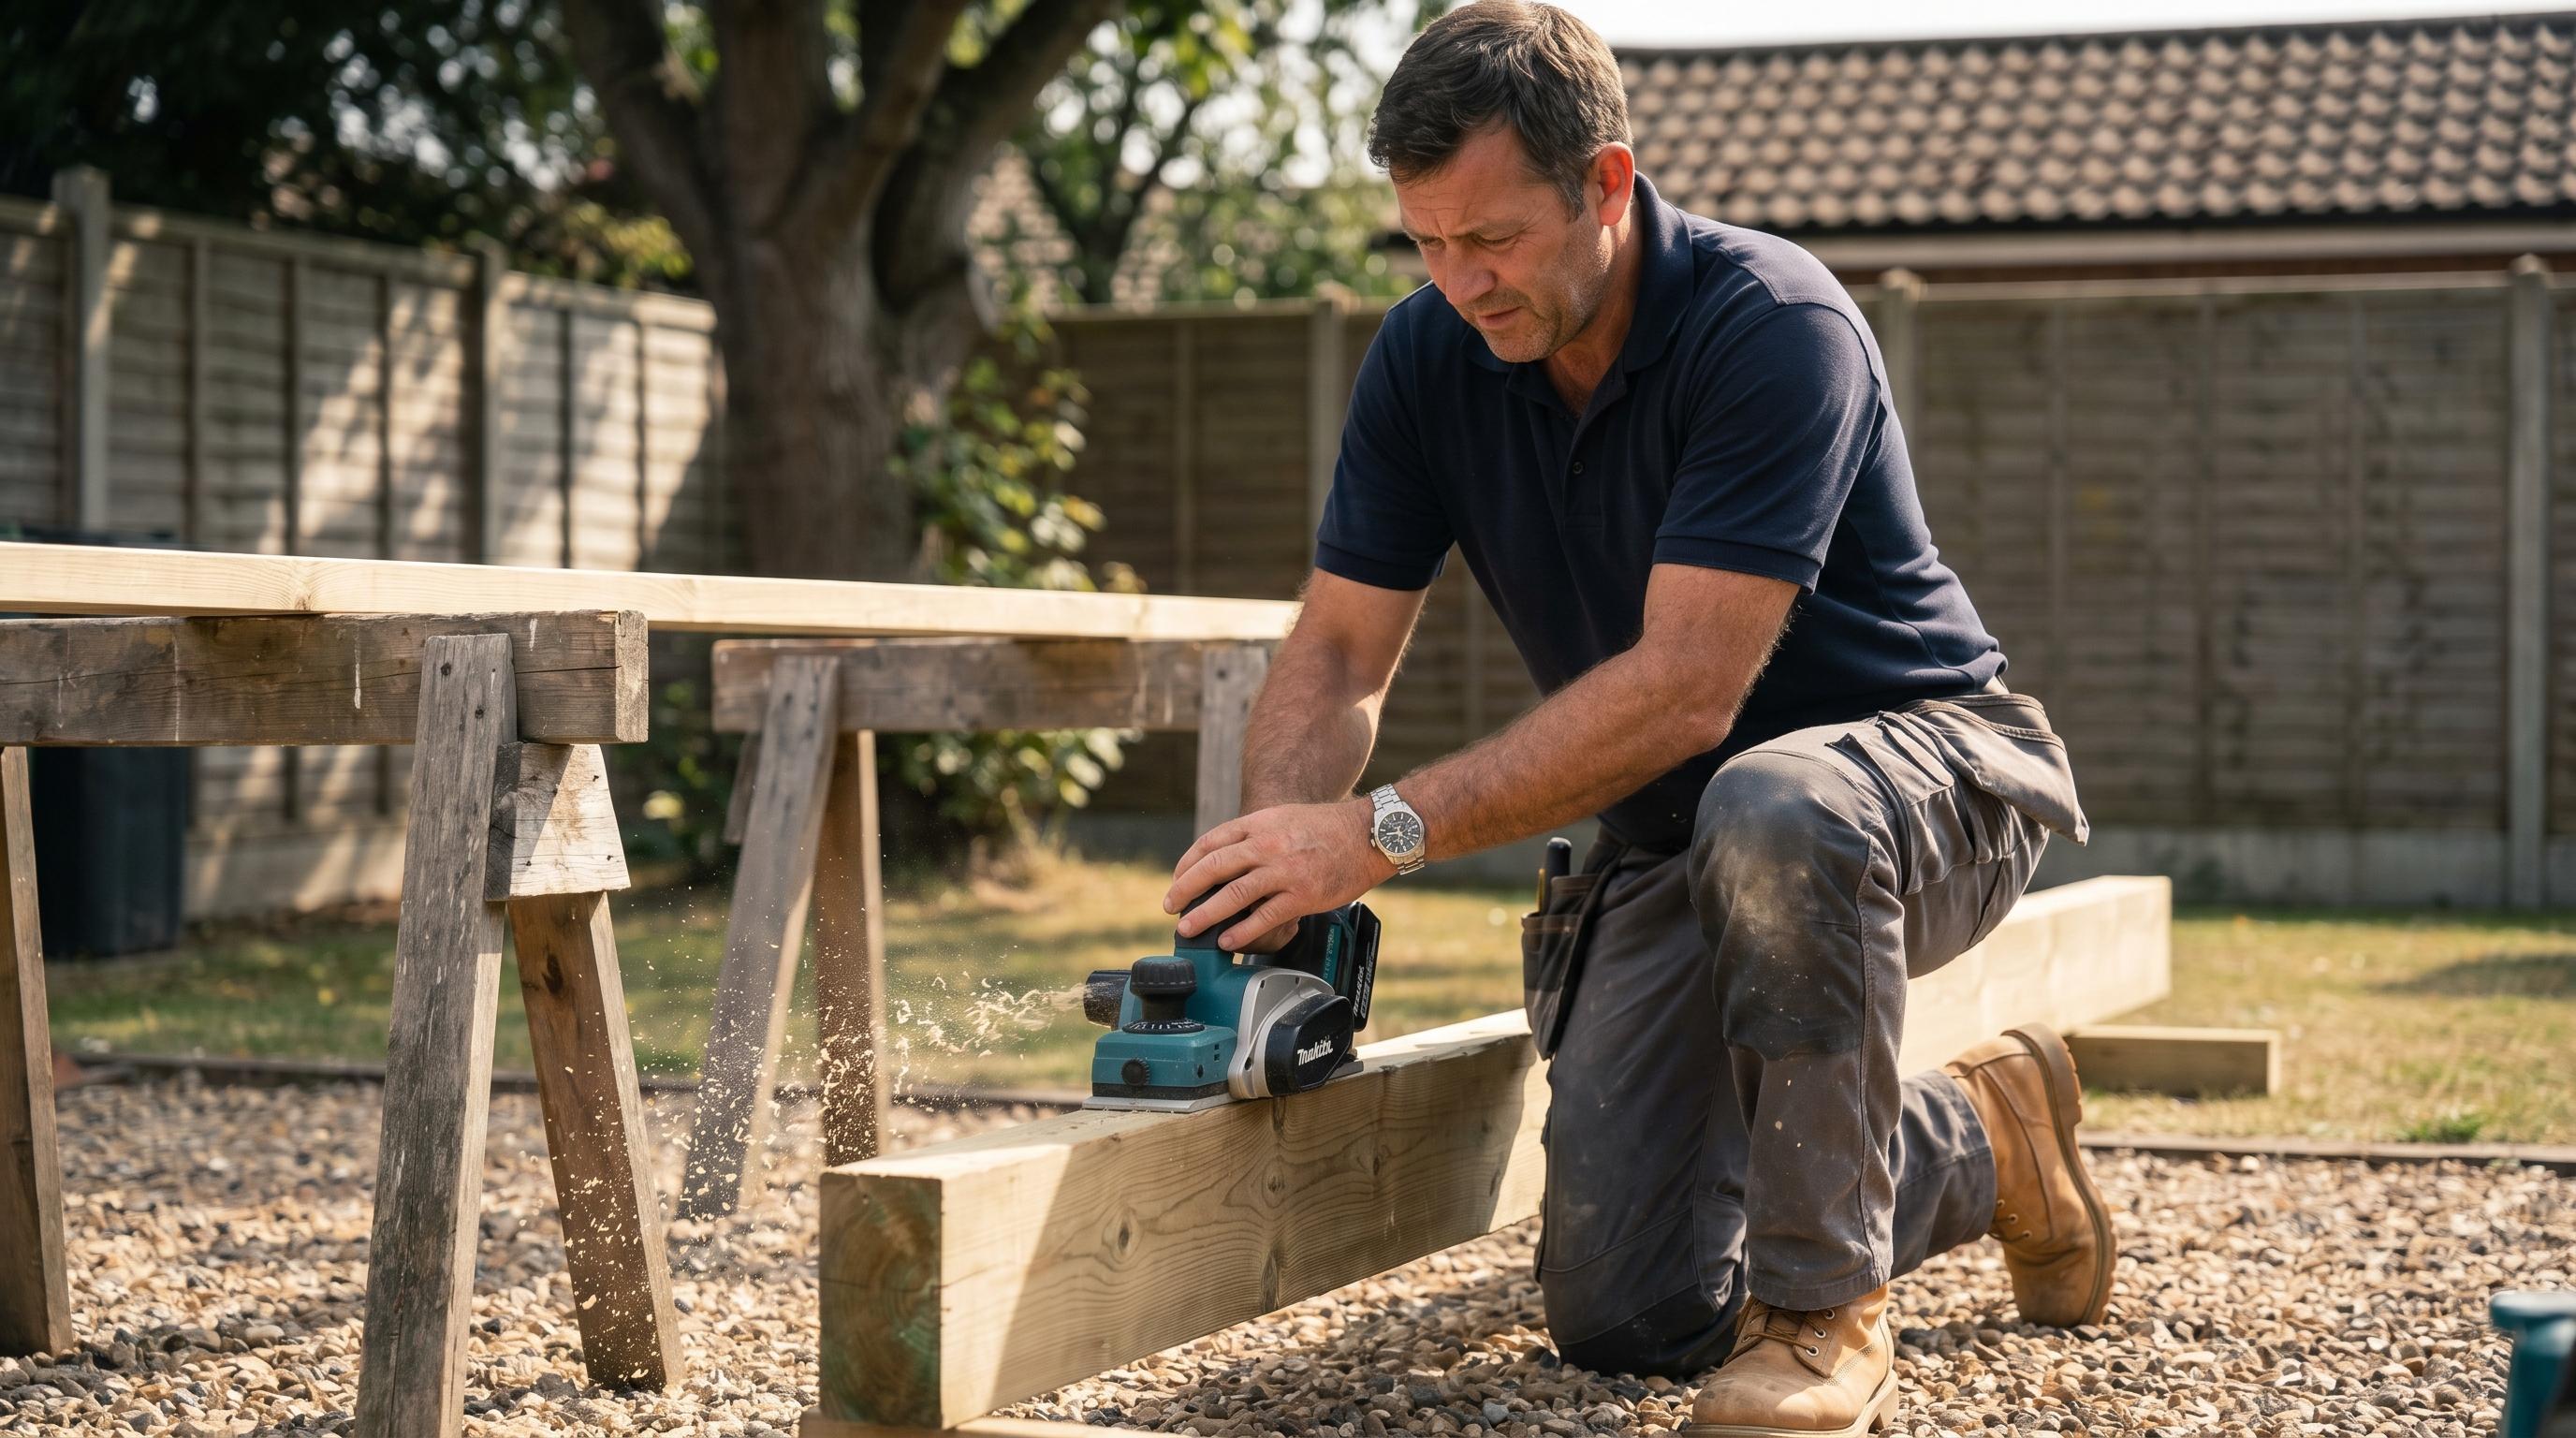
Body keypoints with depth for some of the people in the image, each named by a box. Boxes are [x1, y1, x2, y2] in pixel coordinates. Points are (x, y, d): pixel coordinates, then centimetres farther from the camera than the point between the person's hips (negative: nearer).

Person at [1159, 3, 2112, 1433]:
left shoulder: (1774, 328, -26)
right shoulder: (1428, 356, -7)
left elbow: (1685, 688, -33)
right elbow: (1338, 654, -5)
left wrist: (1389, 830, -38)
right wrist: (1276, 864, -25)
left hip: (1924, 775, -6)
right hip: (1673, 841, 6)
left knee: (1770, 811, -43)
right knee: (1620, 1313, -5)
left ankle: (1825, 1312, -24)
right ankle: (1976, 1145, 21)